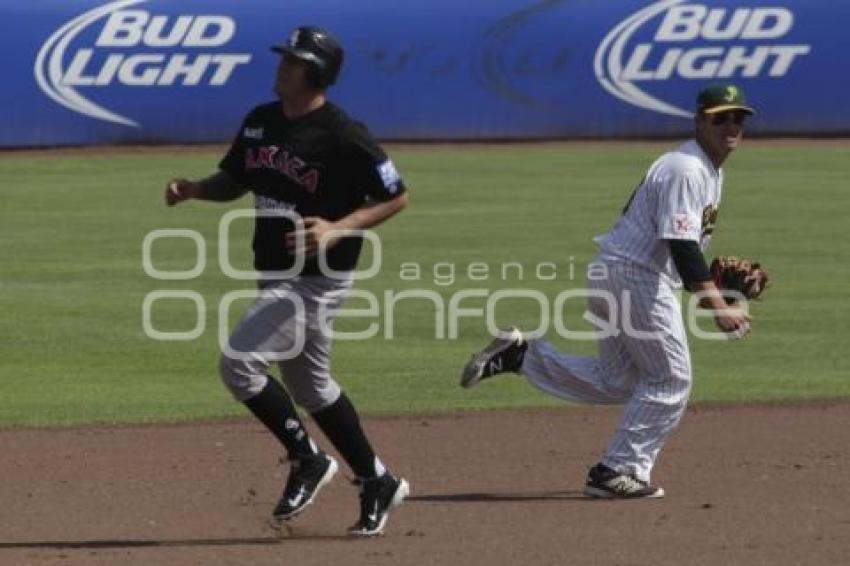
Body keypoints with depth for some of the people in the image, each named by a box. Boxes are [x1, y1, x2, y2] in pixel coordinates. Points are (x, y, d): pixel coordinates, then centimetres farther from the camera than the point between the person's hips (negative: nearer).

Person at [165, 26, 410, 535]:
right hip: (277, 277, 9)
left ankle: (307, 460, -2)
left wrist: (338, 230, -26)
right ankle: (378, 483, 31)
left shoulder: (343, 136, -18)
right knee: (310, 386, 18)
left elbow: (397, 197, -13)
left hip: (318, 279, -9)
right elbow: (233, 181, 18)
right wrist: (194, 189, -3)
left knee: (239, 362, -19)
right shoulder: (261, 121, 5)